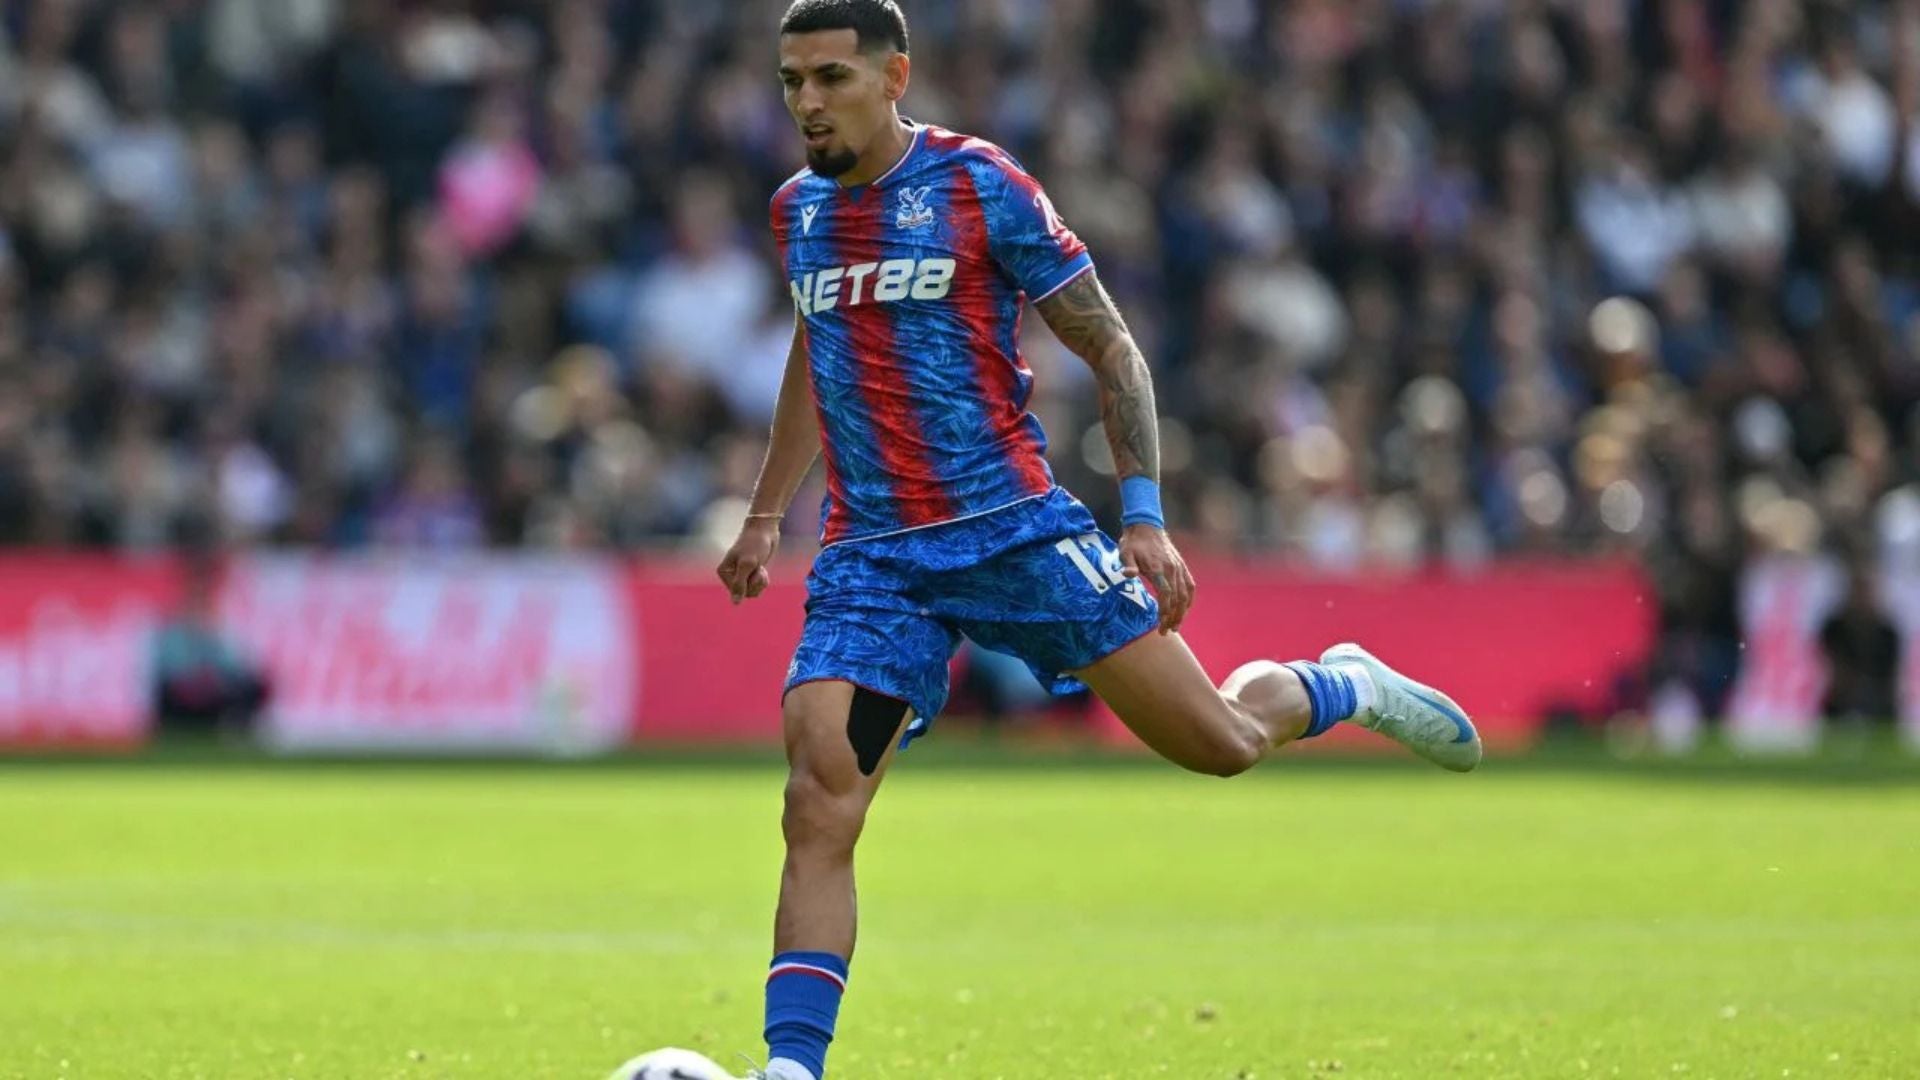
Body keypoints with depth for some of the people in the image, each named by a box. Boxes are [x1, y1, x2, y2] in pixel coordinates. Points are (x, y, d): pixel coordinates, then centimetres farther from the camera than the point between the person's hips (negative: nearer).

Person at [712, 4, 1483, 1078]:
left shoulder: (981, 186, -6)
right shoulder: (799, 210, 9)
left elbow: (1113, 350, -3)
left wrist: (1145, 515, -10)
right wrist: (767, 514, 30)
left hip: (1015, 528, -3)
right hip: (871, 561, 3)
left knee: (1219, 742, -1)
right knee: (818, 808, -16)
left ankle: (1342, 688, 33)